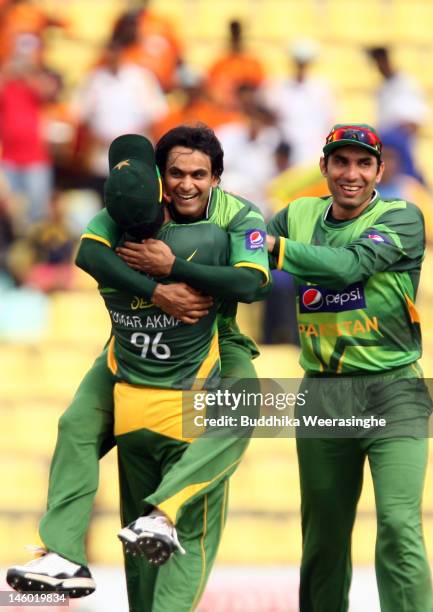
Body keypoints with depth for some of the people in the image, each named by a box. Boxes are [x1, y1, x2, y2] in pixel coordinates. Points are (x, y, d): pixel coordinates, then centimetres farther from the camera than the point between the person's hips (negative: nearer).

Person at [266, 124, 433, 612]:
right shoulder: (301, 216, 10)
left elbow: (349, 264, -19)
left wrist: (275, 245, -15)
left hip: (392, 391, -4)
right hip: (321, 392, 4)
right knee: (323, 534, 10)